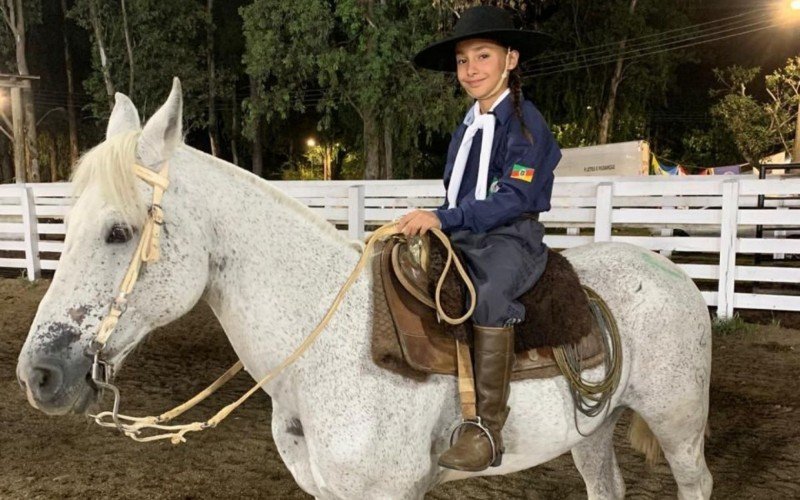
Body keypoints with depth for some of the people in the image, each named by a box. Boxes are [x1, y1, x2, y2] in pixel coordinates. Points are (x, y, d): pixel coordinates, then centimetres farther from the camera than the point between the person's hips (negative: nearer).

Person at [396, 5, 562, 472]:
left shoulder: (525, 121, -7)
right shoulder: (467, 128, 17)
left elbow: (515, 197, -19)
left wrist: (444, 218, -24)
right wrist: (431, 222, 4)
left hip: (511, 238, -8)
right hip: (461, 237, 9)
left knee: (490, 299, -37)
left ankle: (488, 427, -31)